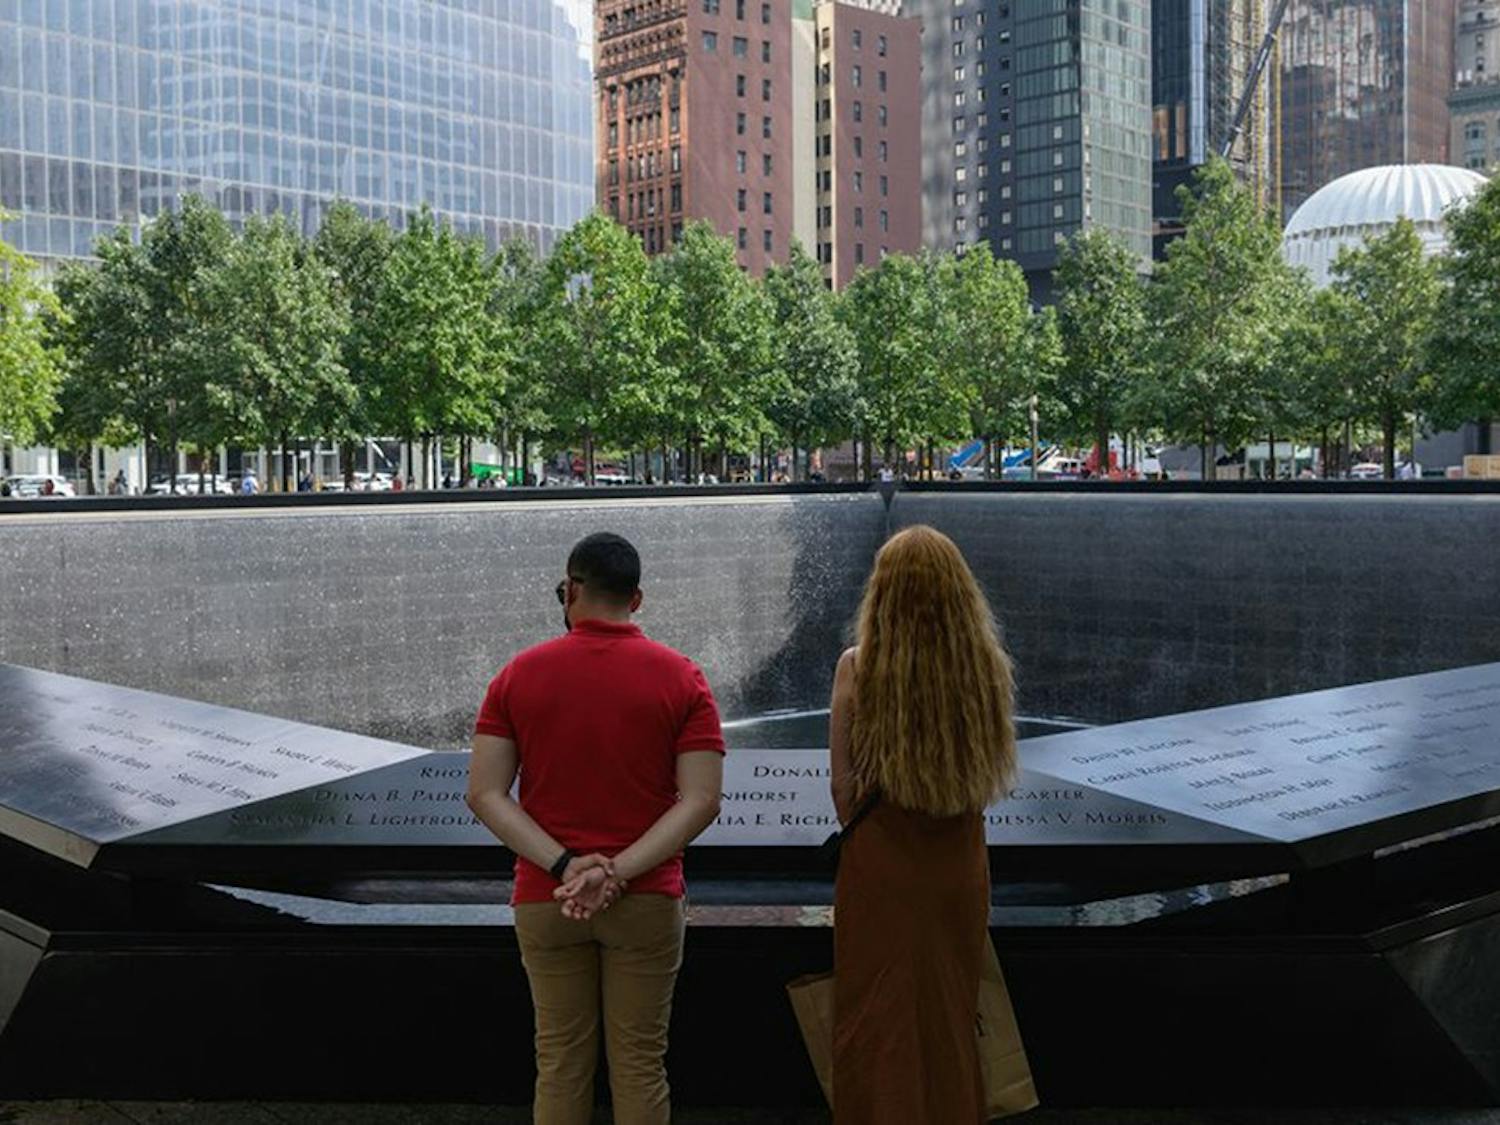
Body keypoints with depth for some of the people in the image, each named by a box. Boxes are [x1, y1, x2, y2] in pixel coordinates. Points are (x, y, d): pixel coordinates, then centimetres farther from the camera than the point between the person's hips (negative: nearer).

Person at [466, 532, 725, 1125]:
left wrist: (565, 866, -13)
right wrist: (620, 873, -15)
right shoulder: (681, 677, -4)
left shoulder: (518, 675, -1)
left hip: (543, 899, 1)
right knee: (639, 1064, 9)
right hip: (648, 899, -1)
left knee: (559, 1063, 12)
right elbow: (701, 800, -12)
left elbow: (484, 794, -6)